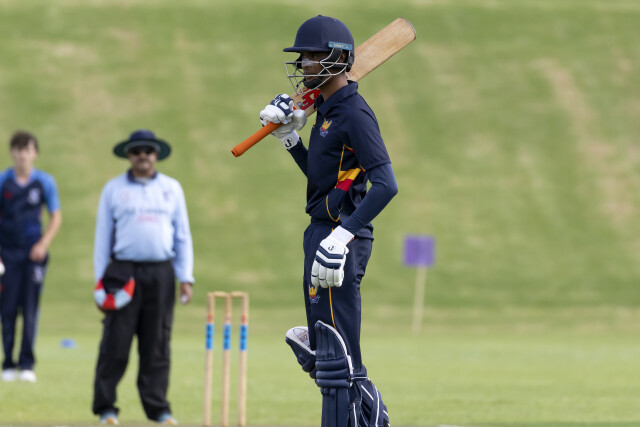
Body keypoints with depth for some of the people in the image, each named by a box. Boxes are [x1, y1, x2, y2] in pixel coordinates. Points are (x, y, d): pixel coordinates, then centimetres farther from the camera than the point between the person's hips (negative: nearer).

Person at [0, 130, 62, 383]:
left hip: (34, 252, 0)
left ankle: (27, 365, -3)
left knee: (30, 309, -5)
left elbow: (56, 217, 9)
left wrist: (43, 244, -5)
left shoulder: (45, 182, 2)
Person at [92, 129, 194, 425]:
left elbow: (182, 236, 14)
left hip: (161, 273, 2)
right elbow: (103, 237, 8)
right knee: (116, 343, -6)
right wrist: (100, 281, 1)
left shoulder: (172, 189, 13)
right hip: (125, 272, -2)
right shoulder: (113, 189, 9)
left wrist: (186, 278, 5)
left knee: (157, 345, 1)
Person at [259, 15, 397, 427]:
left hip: (341, 236, -11)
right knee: (322, 350, 16)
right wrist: (288, 135, 17)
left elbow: (386, 185, -24)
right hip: (323, 233, 11)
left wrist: (342, 236, -30)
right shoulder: (327, 108, 16)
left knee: (337, 356, -10)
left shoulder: (355, 114, -15)